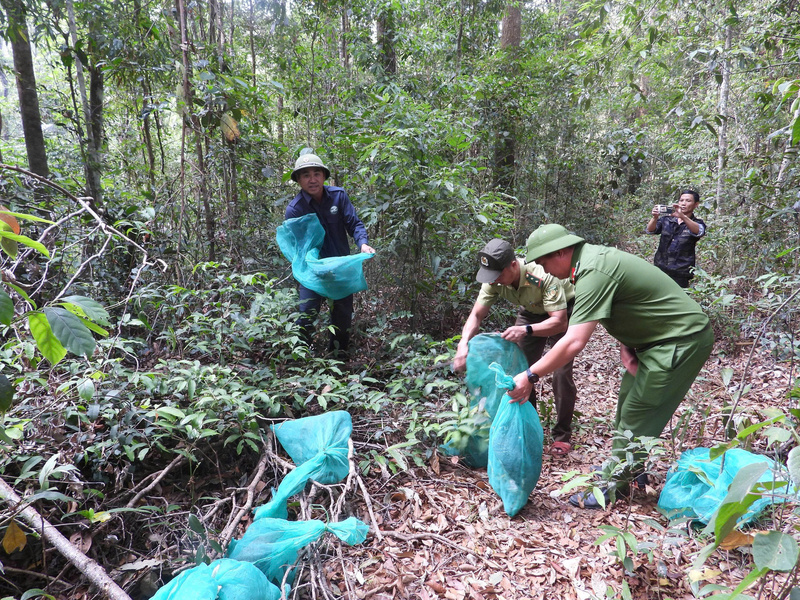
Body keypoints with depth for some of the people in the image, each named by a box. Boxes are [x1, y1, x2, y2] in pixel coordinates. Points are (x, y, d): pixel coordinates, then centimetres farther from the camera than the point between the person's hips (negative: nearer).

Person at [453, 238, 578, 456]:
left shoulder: (543, 277, -40)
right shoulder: (494, 280, -23)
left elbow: (559, 322, -38)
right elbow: (476, 315, -17)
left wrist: (526, 330, -53)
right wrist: (464, 344, -35)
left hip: (563, 312, -5)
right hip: (532, 311, 5)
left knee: (561, 373, -14)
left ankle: (562, 436, 3)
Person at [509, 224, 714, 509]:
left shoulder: (593, 273, -28)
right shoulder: (592, 256, 4)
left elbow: (574, 342, -34)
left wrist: (530, 376, -28)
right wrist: (625, 346, -2)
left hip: (682, 340, -10)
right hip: (663, 335, 10)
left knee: (636, 414, -4)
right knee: (628, 398, 18)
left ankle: (612, 486, 8)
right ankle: (626, 467, 34)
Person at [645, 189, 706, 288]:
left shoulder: (697, 223, 6)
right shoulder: (666, 219, 12)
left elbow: (699, 231, -18)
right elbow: (650, 230, -5)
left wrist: (682, 216, -35)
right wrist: (655, 217, -27)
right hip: (660, 268, 2)